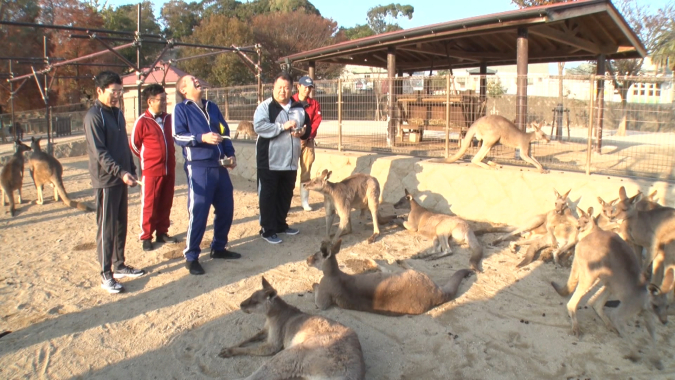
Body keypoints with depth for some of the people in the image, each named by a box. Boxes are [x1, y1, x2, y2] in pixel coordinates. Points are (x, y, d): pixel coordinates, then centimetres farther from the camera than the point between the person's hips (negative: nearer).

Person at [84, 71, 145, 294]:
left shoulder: (117, 113, 13)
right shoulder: (94, 116, -12)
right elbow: (99, 152, -19)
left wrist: (131, 170, 13)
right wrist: (120, 172, -26)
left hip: (121, 178, 8)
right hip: (106, 181, -8)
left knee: (121, 225, 14)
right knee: (107, 228, -2)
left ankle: (119, 265, 26)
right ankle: (106, 275, 7)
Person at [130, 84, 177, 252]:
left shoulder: (169, 119, 5)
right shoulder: (142, 122, -10)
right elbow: (133, 144, 0)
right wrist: (147, 158, 10)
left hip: (169, 169, 5)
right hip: (151, 171, -5)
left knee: (165, 203, 12)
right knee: (149, 205, 2)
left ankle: (162, 232, 24)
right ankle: (146, 237, 13)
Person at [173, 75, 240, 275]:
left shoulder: (212, 107, 19)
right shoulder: (181, 109, 1)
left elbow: (225, 132, 19)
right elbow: (178, 136, -10)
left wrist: (230, 154, 6)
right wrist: (202, 138, -23)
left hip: (219, 166, 6)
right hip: (198, 167, -6)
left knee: (226, 208, 11)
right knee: (198, 212, -5)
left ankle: (219, 248, 28)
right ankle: (191, 257, 8)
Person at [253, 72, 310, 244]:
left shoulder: (298, 108, 11)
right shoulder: (265, 106, -6)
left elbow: (307, 128, 21)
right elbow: (259, 126, -20)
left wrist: (303, 132, -3)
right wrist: (283, 126, -23)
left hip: (290, 161, 6)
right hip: (269, 161, -5)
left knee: (286, 195, 15)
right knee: (268, 196, 2)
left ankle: (281, 224, 31)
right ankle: (267, 230, 12)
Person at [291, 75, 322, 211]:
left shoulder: (315, 104, 9)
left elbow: (316, 122, -1)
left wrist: (306, 136, -15)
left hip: (308, 142, 2)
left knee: (306, 171, 4)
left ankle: (305, 200, 10)